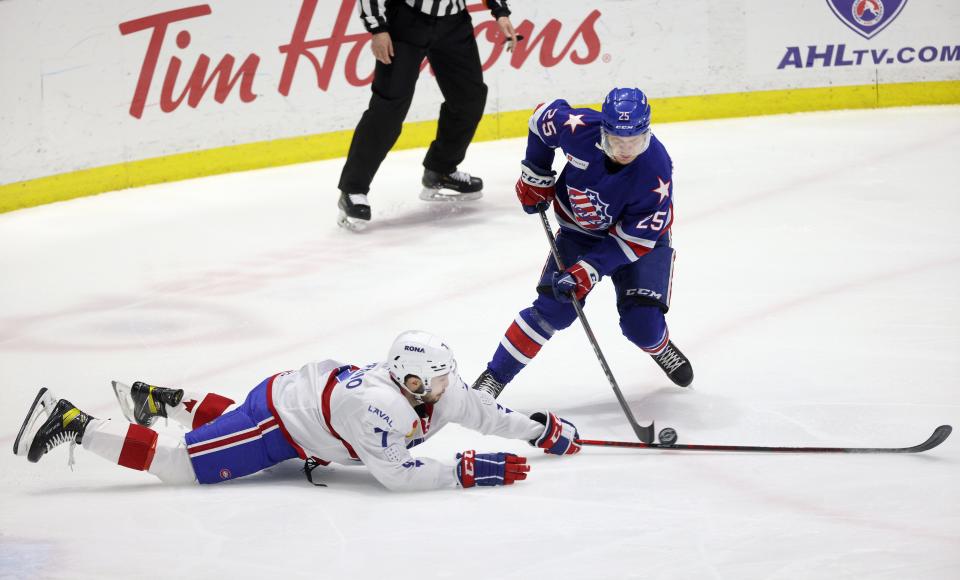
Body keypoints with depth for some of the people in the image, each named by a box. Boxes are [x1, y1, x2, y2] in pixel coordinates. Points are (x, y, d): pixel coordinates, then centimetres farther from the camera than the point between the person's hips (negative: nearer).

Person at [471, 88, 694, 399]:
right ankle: (495, 376, -2)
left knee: (641, 323, -11)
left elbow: (633, 239, -28)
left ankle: (661, 349, 26)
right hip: (581, 228, 1)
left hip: (641, 235, -1)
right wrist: (535, 178, -2)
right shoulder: (579, 128, -30)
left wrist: (587, 272, -34)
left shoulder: (656, 171, -34)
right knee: (554, 309, -13)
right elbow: (542, 118, -6)